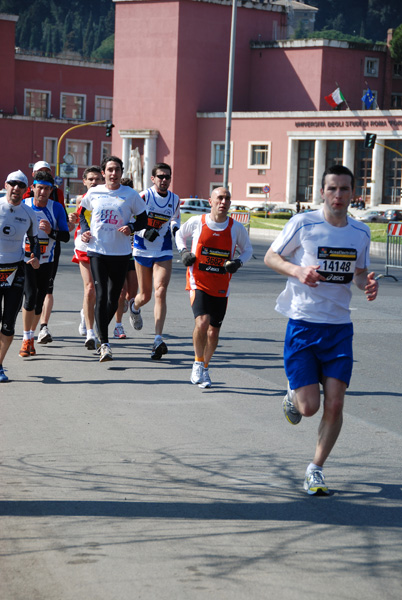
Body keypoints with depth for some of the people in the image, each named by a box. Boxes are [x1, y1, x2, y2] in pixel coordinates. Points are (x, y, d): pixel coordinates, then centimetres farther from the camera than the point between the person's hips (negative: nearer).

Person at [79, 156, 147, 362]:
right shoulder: (93, 193, 3)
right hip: (97, 250, 0)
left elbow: (143, 219, 7)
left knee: (113, 298, 7)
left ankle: (102, 330, 34)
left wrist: (131, 227, -13)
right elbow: (82, 212, 20)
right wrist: (84, 230, 3)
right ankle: (104, 343, -7)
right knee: (101, 296, -9)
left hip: (121, 252, 0)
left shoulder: (131, 195, -1)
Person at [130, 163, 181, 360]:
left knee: (160, 293, -14)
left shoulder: (174, 200, 4)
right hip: (143, 250, -2)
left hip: (164, 253, 2)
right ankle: (134, 306, 48)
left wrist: (175, 228, 0)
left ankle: (158, 339, -17)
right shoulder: (144, 196, -9)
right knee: (145, 295, 7)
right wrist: (144, 230, -21)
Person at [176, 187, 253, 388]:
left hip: (221, 287, 2)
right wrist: (184, 251, -2)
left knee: (213, 331, 7)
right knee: (202, 322, -23)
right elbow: (179, 235, 16)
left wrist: (238, 262, -7)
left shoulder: (236, 228, -2)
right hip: (198, 282, -2)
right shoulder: (197, 222, -5)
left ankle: (204, 369, 30)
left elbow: (248, 249, 13)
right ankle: (198, 363, -1)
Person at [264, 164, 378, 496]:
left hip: (340, 328, 3)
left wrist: (369, 283, -5)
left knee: (335, 405, -3)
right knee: (309, 406, -7)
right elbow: (270, 257, 1)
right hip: (303, 324, -3)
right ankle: (292, 397, 31)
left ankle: (316, 469, 14)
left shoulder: (361, 233, 4)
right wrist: (297, 271, -18)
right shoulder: (303, 224, -8)